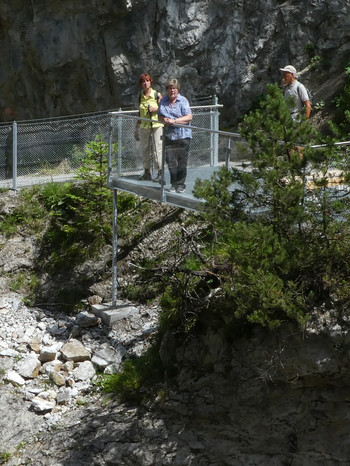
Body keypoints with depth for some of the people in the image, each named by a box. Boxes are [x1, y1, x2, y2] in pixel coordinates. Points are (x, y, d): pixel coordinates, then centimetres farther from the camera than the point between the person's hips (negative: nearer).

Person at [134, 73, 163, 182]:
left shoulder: (157, 95, -2)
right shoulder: (140, 96, 11)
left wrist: (155, 109, -15)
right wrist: (137, 127, 18)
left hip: (156, 125, -5)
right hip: (144, 126, 5)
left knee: (157, 149, -8)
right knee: (145, 149, 8)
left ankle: (160, 173, -4)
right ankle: (147, 172, 17)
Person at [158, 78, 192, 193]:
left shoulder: (183, 101, -2)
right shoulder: (163, 101, 10)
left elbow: (189, 117, -9)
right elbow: (160, 116, 15)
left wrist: (174, 121, -17)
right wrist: (165, 120, -9)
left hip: (183, 136, -3)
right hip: (169, 135, 3)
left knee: (182, 162, -1)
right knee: (170, 161, 0)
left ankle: (181, 184, 9)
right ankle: (174, 184, 10)